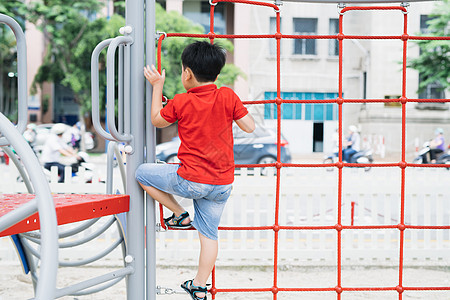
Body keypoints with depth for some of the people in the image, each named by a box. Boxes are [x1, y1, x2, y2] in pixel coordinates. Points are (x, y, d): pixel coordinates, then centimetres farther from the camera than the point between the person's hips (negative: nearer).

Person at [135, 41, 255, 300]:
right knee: (209, 232, 15)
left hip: (190, 181, -4)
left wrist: (157, 86, 17)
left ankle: (180, 215, 16)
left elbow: (157, 120, 11)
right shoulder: (228, 96, -5)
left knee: (143, 173, 14)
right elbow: (250, 126, 3)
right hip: (223, 185, 4)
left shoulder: (180, 103, -8)